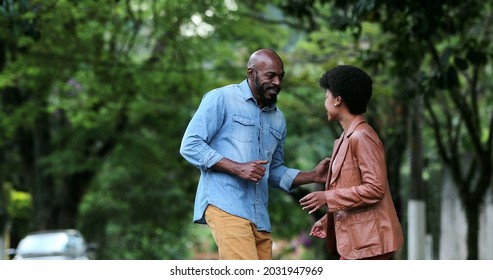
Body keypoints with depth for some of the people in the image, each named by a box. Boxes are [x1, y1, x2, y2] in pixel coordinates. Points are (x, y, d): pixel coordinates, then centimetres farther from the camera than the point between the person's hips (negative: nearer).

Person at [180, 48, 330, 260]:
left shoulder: (278, 119, 20)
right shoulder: (221, 99, 1)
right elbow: (190, 146, -5)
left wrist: (313, 176, 10)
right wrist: (238, 168, -13)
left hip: (260, 217, 7)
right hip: (224, 206, -7)